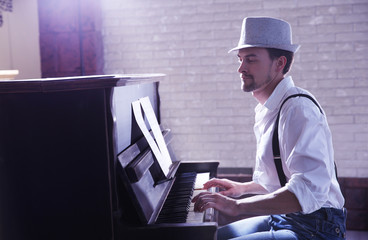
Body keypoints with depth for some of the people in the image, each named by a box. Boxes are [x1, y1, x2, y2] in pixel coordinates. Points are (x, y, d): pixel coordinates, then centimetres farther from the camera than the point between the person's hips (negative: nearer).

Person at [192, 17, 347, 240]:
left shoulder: (298, 108, -20)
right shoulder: (268, 111, 11)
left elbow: (309, 190, -32)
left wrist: (237, 206, -32)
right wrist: (244, 188, 18)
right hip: (281, 219, 9)